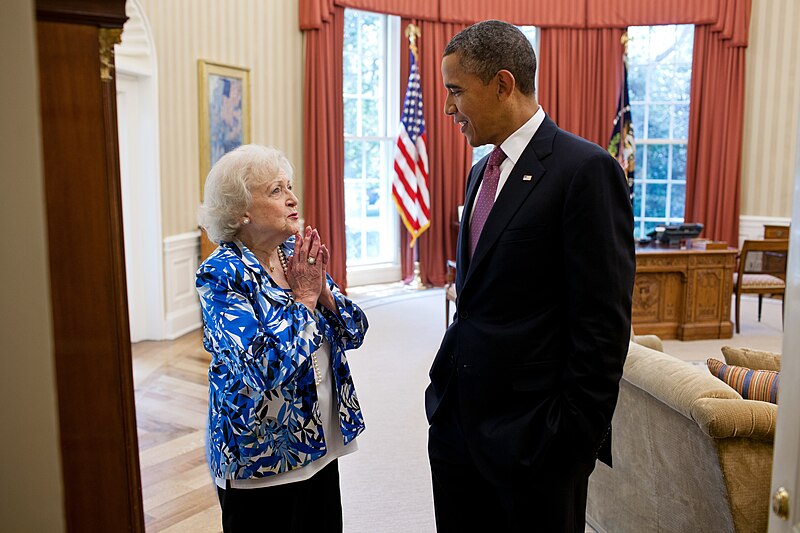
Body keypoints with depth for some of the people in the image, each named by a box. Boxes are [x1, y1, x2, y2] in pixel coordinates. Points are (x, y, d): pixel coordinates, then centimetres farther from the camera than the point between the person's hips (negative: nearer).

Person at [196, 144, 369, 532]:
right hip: (261, 457, -6)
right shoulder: (221, 274, -17)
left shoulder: (298, 254, 1)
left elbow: (354, 333, 1)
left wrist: (322, 289, -15)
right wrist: (303, 296, -20)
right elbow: (265, 368, -27)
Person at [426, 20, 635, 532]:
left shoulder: (586, 169, -14)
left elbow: (603, 322, -16)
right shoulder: (482, 171, 12)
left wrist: (575, 436, -15)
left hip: (530, 433, -7)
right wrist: (448, 388, 14)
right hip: (457, 418, 8)